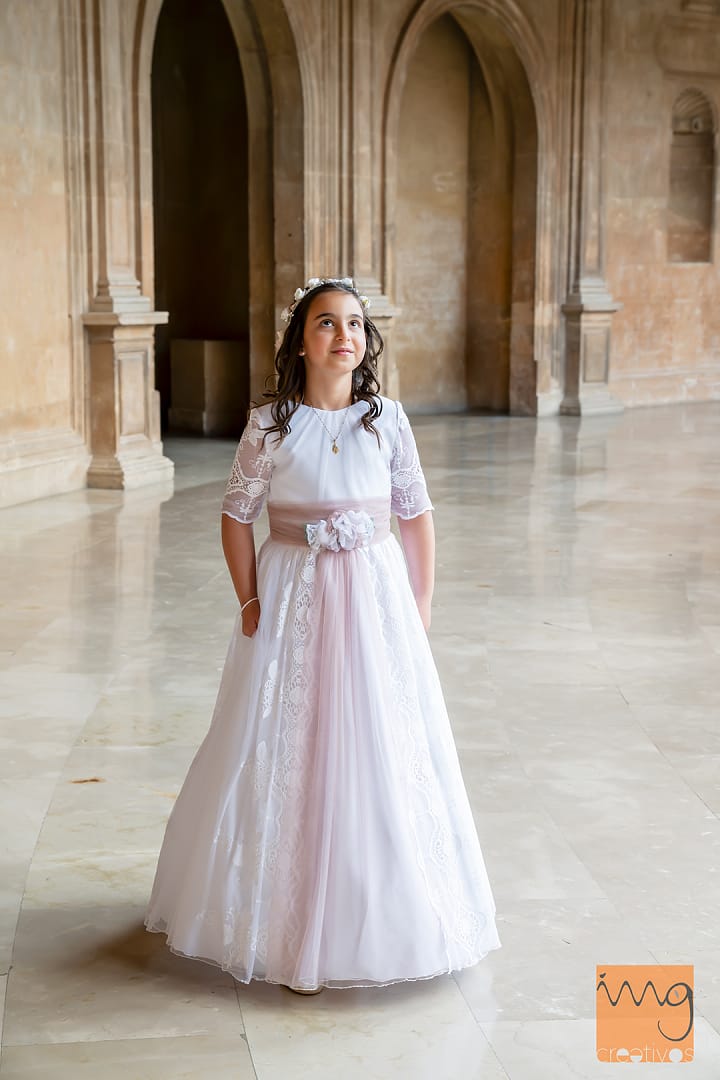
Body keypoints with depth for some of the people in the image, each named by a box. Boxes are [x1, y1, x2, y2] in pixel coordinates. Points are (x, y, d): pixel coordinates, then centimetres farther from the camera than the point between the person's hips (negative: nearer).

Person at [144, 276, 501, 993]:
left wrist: (420, 609, 2)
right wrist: (252, 603, -5)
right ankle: (292, 918, 18)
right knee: (287, 752, 3)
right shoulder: (270, 424, -5)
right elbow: (236, 516, 0)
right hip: (291, 601, -1)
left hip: (376, 598, 2)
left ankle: (379, 914, 24)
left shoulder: (387, 419, -1)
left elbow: (416, 516, 4)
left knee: (384, 749, 6)